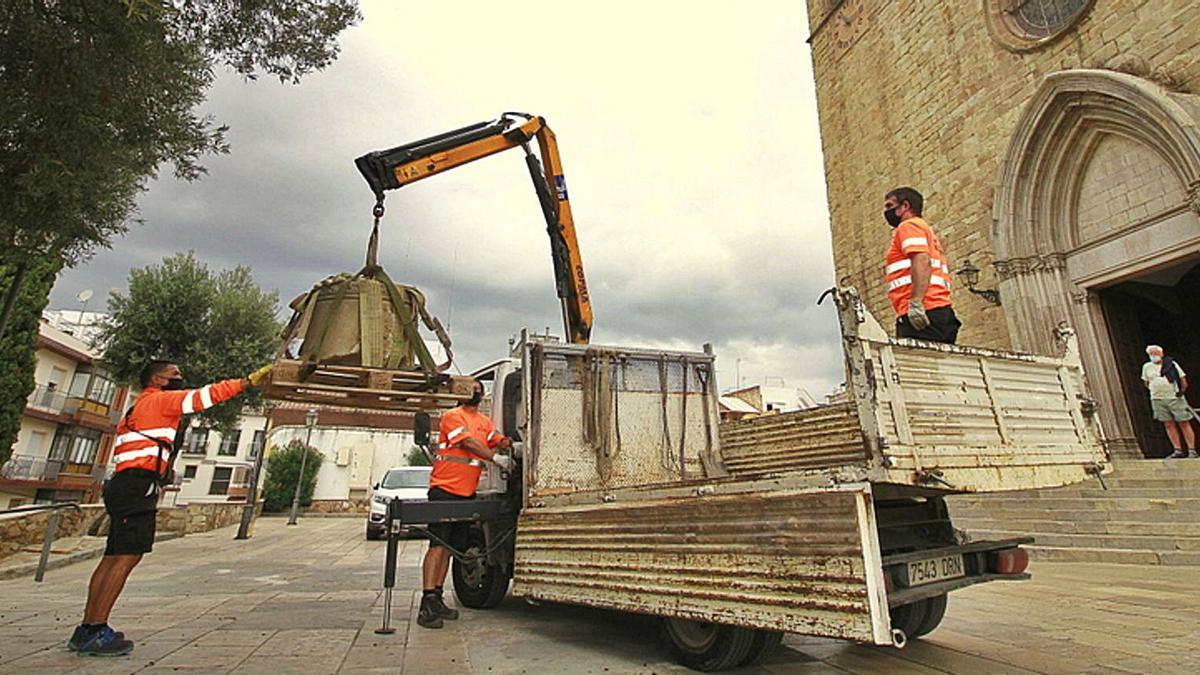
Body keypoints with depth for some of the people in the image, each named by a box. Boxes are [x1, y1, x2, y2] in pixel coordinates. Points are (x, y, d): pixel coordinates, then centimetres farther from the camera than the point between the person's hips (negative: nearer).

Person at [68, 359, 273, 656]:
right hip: (138, 484, -10)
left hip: (123, 484, 10)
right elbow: (205, 396, -10)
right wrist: (249, 381, -9)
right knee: (127, 558, -11)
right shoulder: (159, 399, -1)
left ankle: (87, 630, 12)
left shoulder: (138, 407, 27)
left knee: (113, 558, 9)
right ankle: (96, 632, -11)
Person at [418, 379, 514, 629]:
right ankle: (427, 604, -8)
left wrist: (508, 444, -15)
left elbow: (499, 441, 7)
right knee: (438, 545, -9)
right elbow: (469, 443, -14)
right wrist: (496, 458, -15)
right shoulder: (453, 416, -4)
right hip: (445, 489, -7)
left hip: (467, 492, 7)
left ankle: (437, 598, 18)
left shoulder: (485, 422, 18)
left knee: (449, 547, 10)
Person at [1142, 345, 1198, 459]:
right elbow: (1146, 382, 19)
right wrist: (1155, 390, 10)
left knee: (1184, 423, 0)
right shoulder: (1147, 367, 8)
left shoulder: (1172, 364, 1)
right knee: (1169, 425, 3)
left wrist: (1182, 390, 0)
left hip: (1175, 398, -2)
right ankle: (1178, 450, 5)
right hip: (1158, 400, 2)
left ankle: (1192, 450, 4)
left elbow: (1183, 379, 4)